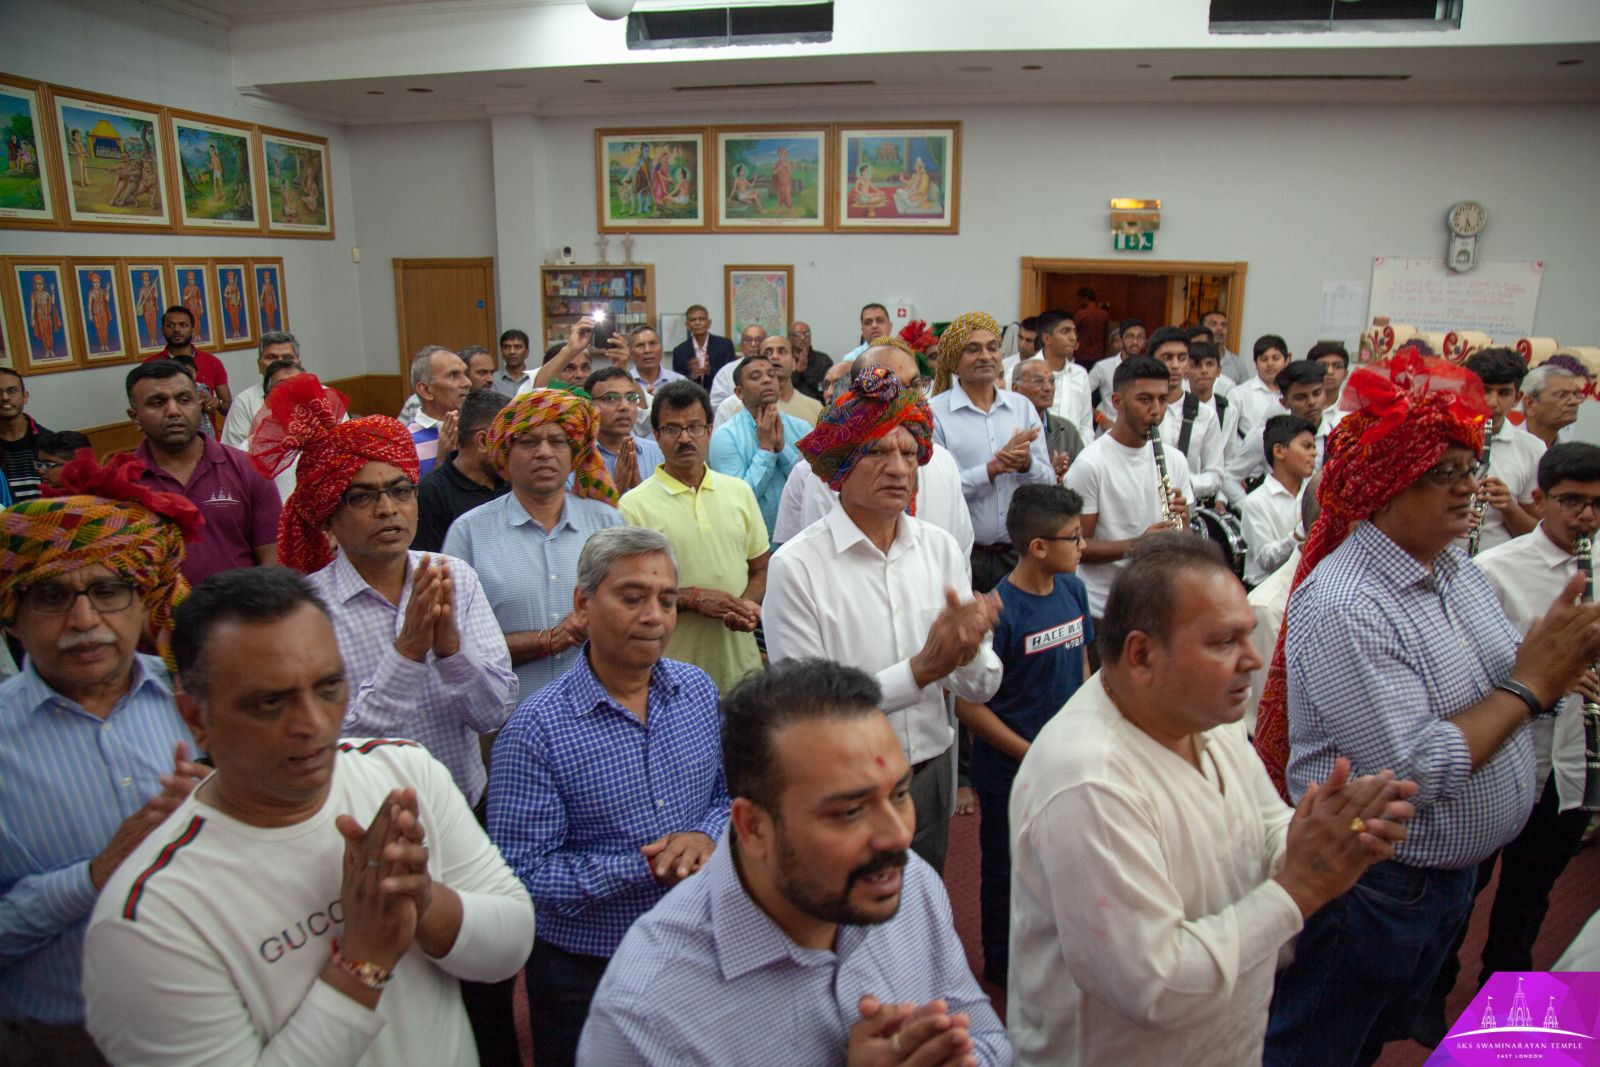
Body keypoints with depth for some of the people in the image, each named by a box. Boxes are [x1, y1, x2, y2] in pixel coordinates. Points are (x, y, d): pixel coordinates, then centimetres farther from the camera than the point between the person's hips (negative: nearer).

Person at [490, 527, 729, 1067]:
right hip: (585, 976, -4)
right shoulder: (536, 729, -18)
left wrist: (706, 836, -16)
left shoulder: (698, 689, -2)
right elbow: (525, 873, -20)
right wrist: (646, 868, -26)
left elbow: (734, 793, 5)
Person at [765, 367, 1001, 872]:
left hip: (929, 774, 5)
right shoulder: (796, 566, -17)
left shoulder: (940, 547, -1)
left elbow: (981, 688, 1)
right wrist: (921, 668, -22)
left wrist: (967, 650, -20)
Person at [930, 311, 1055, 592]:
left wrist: (1027, 463, -12)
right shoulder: (935, 412, -6)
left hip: (1017, 551, 4)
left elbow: (1049, 481, 7)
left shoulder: (1023, 406, 9)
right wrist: (994, 467, -16)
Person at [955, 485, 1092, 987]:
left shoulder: (1073, 589, -2)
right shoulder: (999, 611, -23)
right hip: (1010, 772, -6)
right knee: (1007, 874, 15)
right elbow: (967, 702, -20)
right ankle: (1002, 971, 37)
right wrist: (1033, 756, -16)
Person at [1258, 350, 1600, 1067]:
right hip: (1372, 892, -8)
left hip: (1452, 873, 9)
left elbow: (1491, 689, 7)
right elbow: (1415, 775, -30)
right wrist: (1528, 686, -23)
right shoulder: (1343, 607, -29)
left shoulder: (1456, 569, 1)